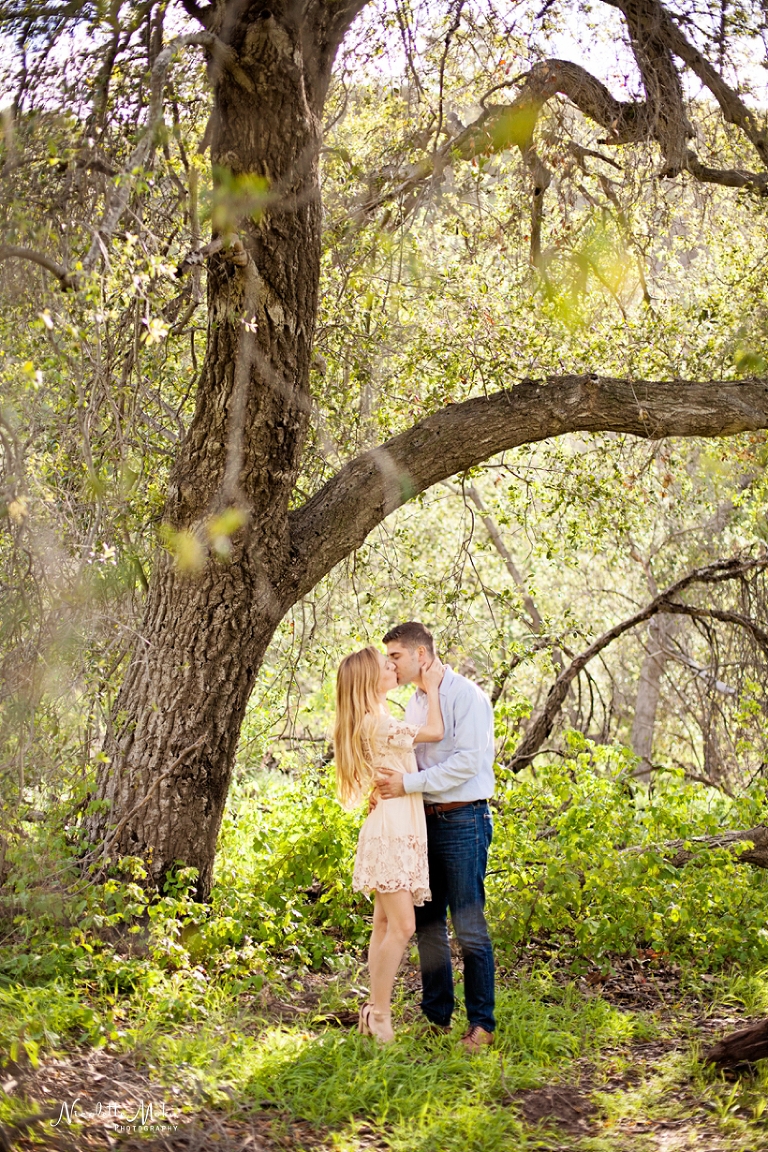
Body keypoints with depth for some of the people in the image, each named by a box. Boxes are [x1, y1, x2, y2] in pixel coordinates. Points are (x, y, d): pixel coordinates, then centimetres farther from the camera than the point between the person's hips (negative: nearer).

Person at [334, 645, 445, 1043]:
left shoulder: (376, 719, 16)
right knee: (402, 926, -11)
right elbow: (434, 731, -14)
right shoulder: (376, 721, -16)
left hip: (397, 830, 10)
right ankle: (379, 1015, -6)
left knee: (385, 925, 11)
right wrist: (431, 689, -1)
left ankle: (375, 1011, 15)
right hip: (390, 830, -10)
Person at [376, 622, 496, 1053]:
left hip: (463, 820, -8)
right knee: (428, 923, 10)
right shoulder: (415, 702, 15)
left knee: (470, 927, -6)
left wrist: (408, 784, -22)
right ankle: (437, 1017, 20)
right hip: (426, 820, 8)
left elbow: (467, 761, -19)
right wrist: (389, 785, 1)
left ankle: (482, 1024, 2)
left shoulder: (466, 696, -10)